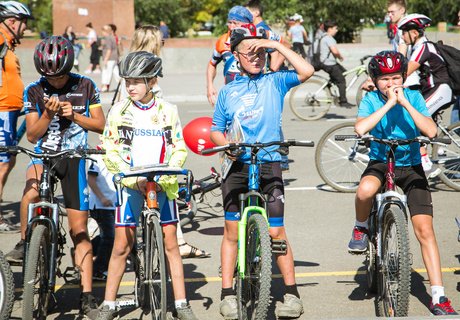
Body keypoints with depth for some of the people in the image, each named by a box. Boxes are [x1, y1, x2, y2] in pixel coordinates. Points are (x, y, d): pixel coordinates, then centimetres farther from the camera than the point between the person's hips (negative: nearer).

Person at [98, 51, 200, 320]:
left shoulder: (168, 111, 3)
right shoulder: (119, 111, 1)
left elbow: (180, 149, 3)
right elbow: (111, 152, -1)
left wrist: (164, 176, -14)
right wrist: (135, 178, -13)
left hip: (163, 185, 1)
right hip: (131, 185, 0)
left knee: (171, 244, 2)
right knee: (121, 246, 0)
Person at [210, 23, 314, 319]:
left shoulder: (275, 82, 2)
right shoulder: (228, 92, 9)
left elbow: (307, 71, -14)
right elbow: (216, 130, 12)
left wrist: (277, 45, -14)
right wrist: (227, 143, -10)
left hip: (270, 165, -2)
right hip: (239, 166, 2)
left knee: (276, 232, -4)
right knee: (232, 231, 5)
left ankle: (292, 294, 6)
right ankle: (228, 294, 13)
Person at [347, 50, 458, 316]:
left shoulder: (413, 97, -5)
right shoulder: (371, 100, -7)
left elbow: (431, 131, -19)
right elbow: (361, 129, -27)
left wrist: (405, 103, -23)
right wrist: (389, 103, -25)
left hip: (411, 167, 1)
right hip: (380, 163, -1)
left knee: (425, 230, -9)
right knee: (366, 190, -38)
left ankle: (439, 298, -5)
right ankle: (362, 228, -3)